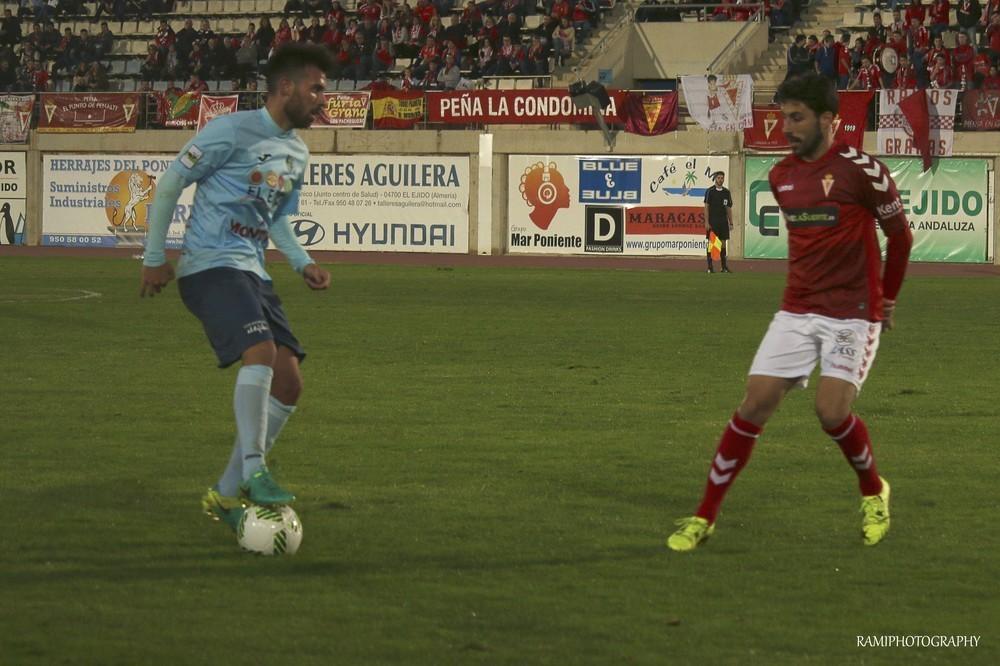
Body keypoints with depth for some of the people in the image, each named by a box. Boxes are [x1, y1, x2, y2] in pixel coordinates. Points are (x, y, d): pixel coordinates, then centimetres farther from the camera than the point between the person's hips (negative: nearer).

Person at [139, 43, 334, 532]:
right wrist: (154, 259, -2)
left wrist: (303, 263, 10)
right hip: (211, 266, -9)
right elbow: (169, 185, -4)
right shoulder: (232, 131, -10)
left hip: (252, 273, 9)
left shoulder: (297, 153, 15)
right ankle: (254, 471, -23)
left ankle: (226, 495, 10)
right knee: (261, 350, -30)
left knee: (288, 383, 0)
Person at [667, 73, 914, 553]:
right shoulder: (781, 176, 7)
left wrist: (887, 298, 11)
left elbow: (900, 235, 1)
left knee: (832, 411, -16)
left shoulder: (860, 170, -12)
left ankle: (873, 493, 14)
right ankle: (705, 516, 1)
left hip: (853, 314, -5)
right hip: (797, 311, 5)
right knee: (754, 406, -4)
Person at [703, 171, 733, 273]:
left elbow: (729, 208, 13)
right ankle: (710, 267, -2)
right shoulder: (710, 191, -2)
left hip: (723, 221, 4)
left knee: (723, 243, 6)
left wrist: (731, 223, 8)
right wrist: (706, 222, -12)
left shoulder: (726, 192, 11)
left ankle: (724, 266, 10)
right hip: (712, 221, -4)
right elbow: (706, 207, -5)